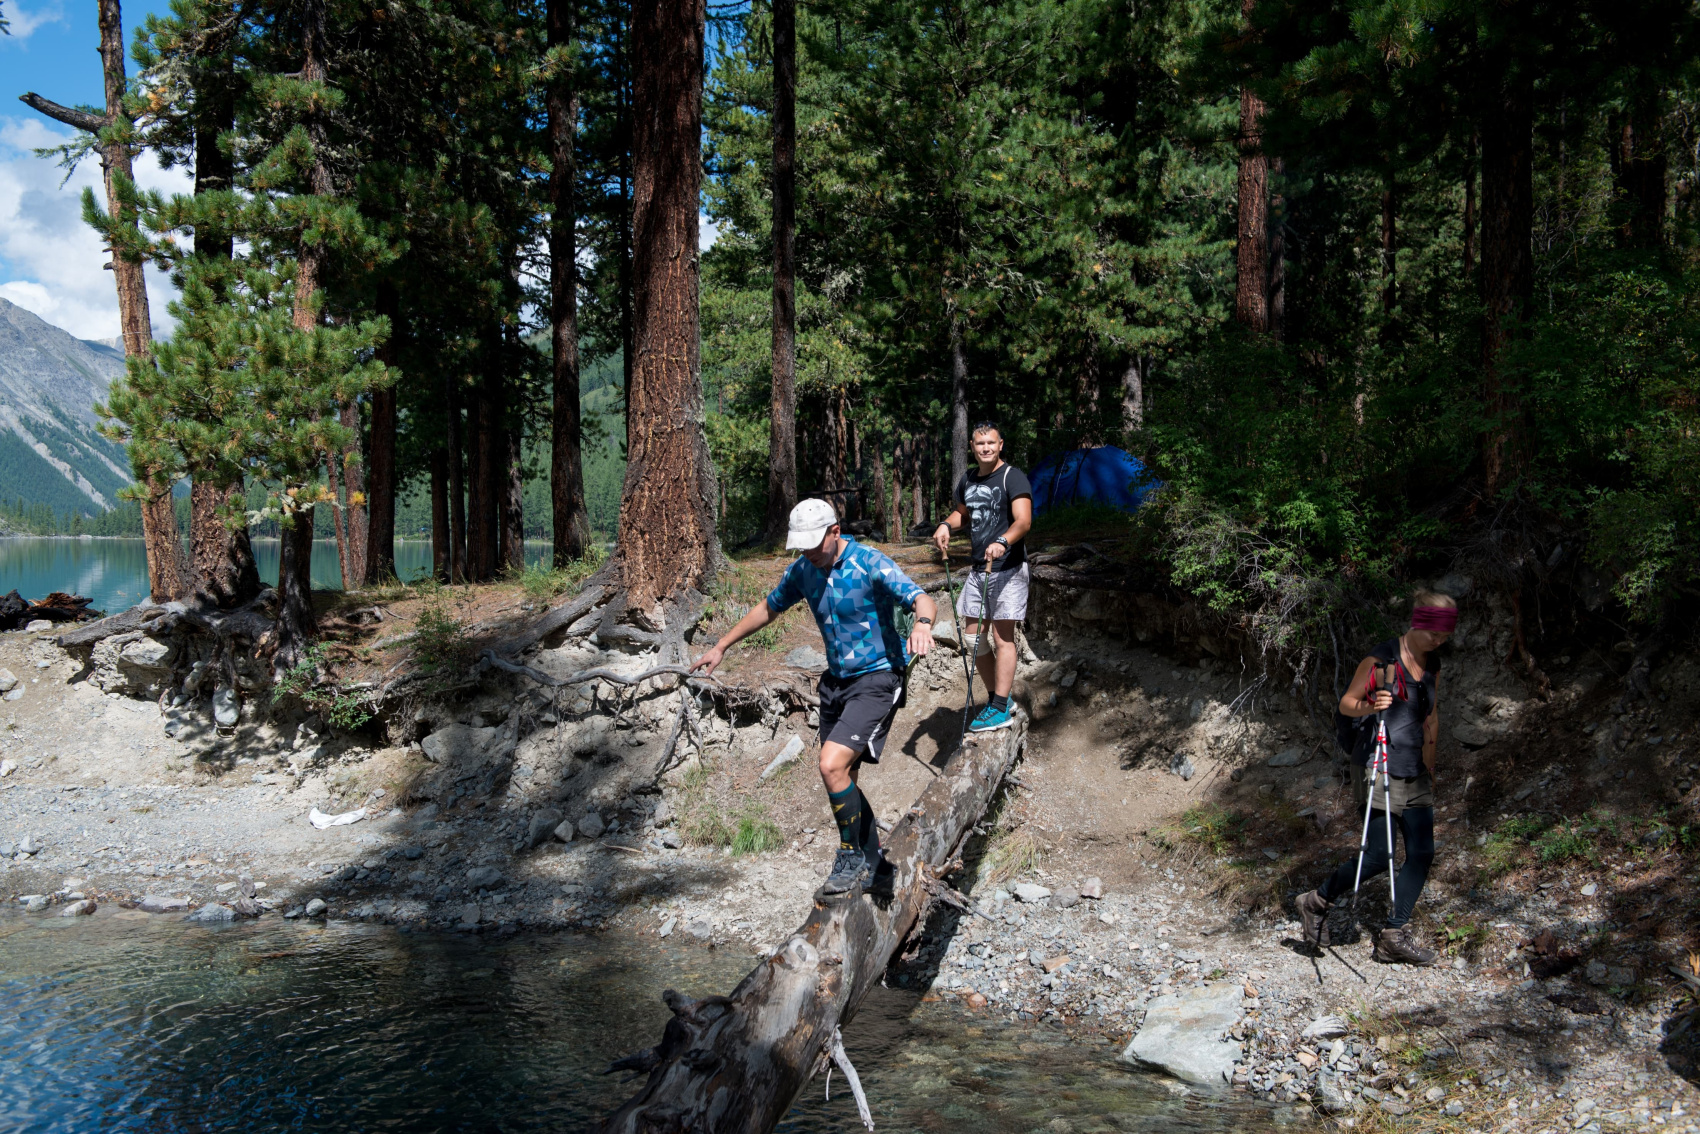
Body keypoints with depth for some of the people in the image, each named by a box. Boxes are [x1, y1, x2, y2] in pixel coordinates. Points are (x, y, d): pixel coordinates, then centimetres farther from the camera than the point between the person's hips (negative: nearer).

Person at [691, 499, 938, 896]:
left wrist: (922, 624, -53)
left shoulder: (871, 563, -18)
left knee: (832, 765, -22)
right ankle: (874, 869, 25)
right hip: (836, 680, 8)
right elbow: (768, 608, 17)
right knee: (839, 778, 10)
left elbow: (922, 600, -29)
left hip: (876, 678, -8)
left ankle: (852, 855, 0)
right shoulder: (802, 571, 2)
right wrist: (720, 647, 20)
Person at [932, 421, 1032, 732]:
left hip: (1007, 569, -7)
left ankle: (1000, 709, 0)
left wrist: (1003, 541, -42)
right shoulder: (968, 479, 10)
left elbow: (1024, 520, -23)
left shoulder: (1013, 477, -11)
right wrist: (946, 524, 4)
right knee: (973, 636, 8)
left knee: (1002, 637, -5)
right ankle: (995, 696, 22)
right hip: (977, 568, 7)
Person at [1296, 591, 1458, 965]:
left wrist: (1428, 767, 21)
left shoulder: (1432, 664, 11)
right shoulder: (1382, 659, -10)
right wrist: (1371, 706, -26)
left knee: (1421, 854, -1)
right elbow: (1346, 703, -5)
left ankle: (1394, 936, 7)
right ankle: (1318, 902, 11)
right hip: (1378, 766, -7)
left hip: (1414, 772, 7)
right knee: (1380, 856, -10)